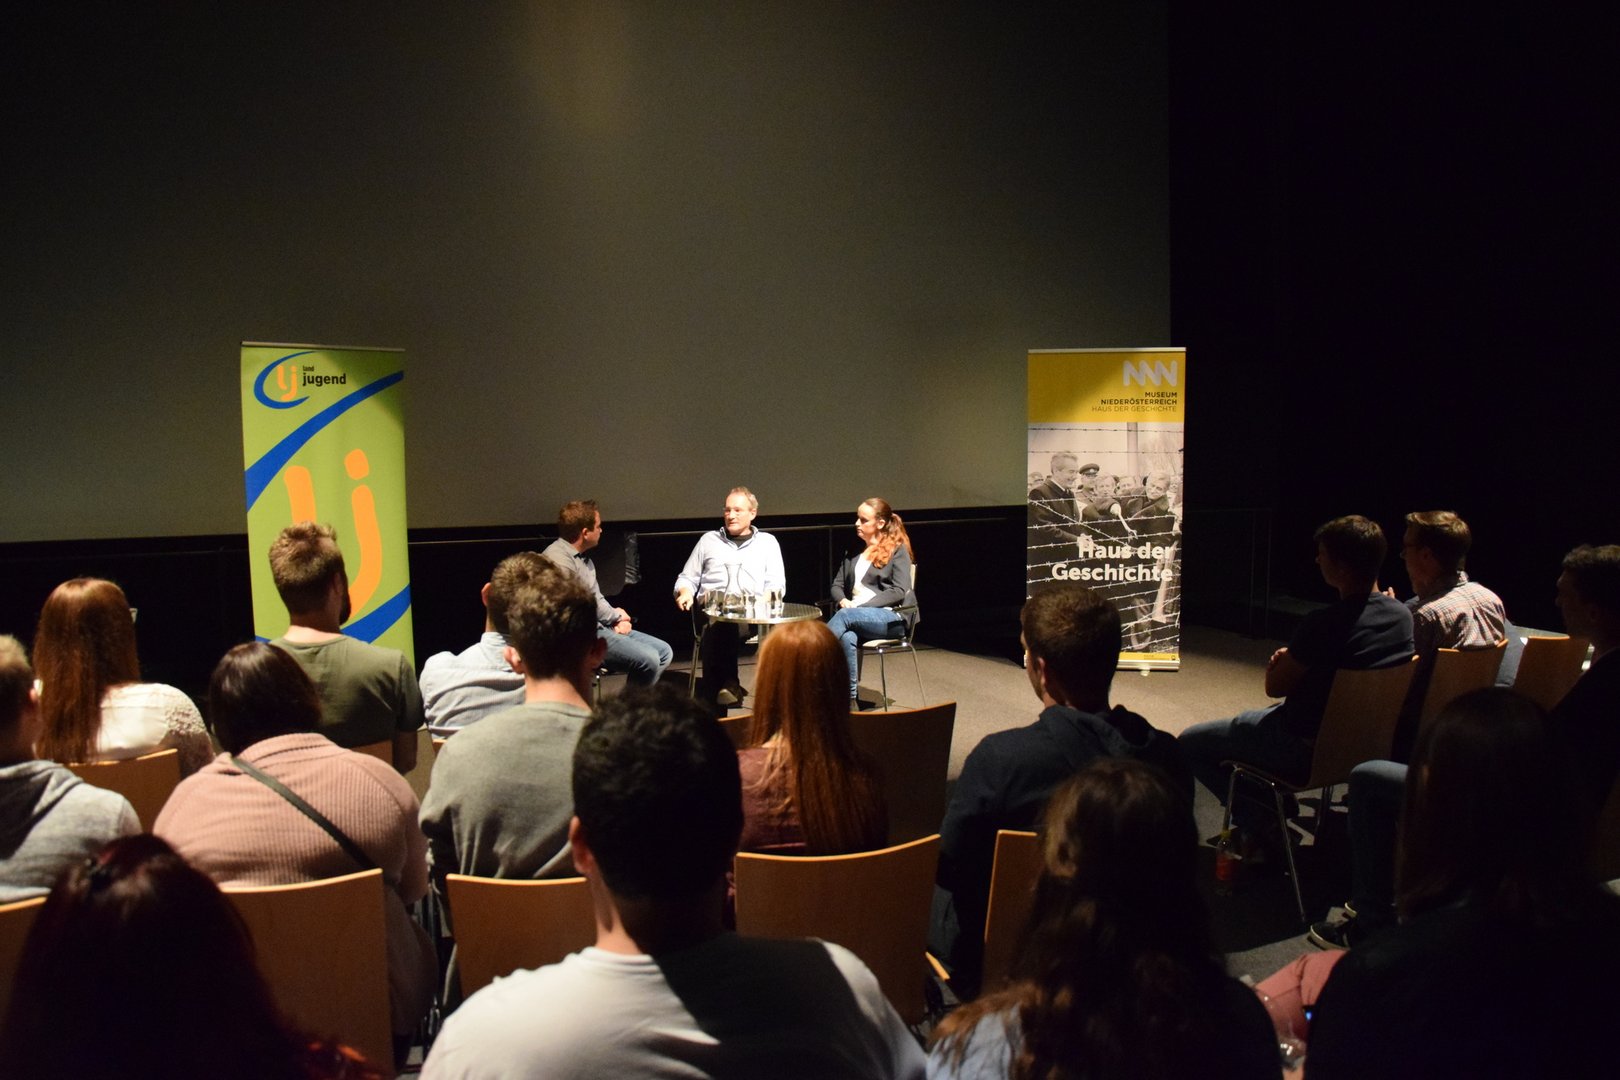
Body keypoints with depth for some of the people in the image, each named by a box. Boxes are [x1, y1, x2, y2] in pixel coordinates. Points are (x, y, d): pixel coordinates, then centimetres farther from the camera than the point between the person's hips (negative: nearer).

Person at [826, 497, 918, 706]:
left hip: (892, 617, -4)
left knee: (845, 616, -34)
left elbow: (899, 591, -8)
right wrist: (843, 600, -5)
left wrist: (861, 607, -16)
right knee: (847, 637, -33)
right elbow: (837, 585, 20)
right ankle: (851, 699, -34)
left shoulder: (897, 550, 2)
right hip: (855, 614, 4)